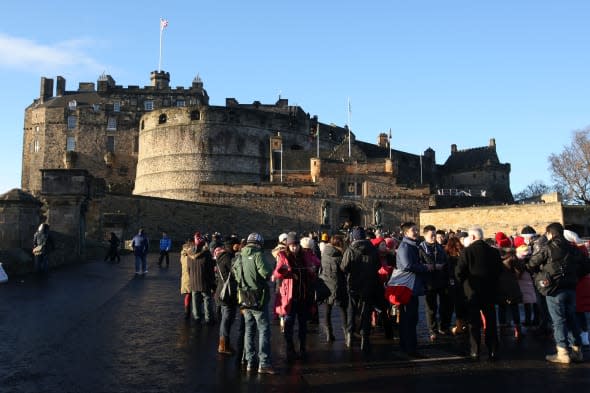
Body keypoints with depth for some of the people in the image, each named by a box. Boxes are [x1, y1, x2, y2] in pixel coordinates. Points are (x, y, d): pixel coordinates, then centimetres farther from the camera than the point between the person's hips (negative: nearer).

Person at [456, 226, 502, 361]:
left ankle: (475, 351, 8)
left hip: (472, 290, -3)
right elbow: (499, 270, 5)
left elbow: (459, 271, -15)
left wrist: (463, 283, 4)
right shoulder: (494, 251, -1)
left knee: (474, 322, 5)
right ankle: (493, 351, 17)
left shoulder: (467, 251, -13)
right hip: (490, 290, 3)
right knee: (491, 321, 12)